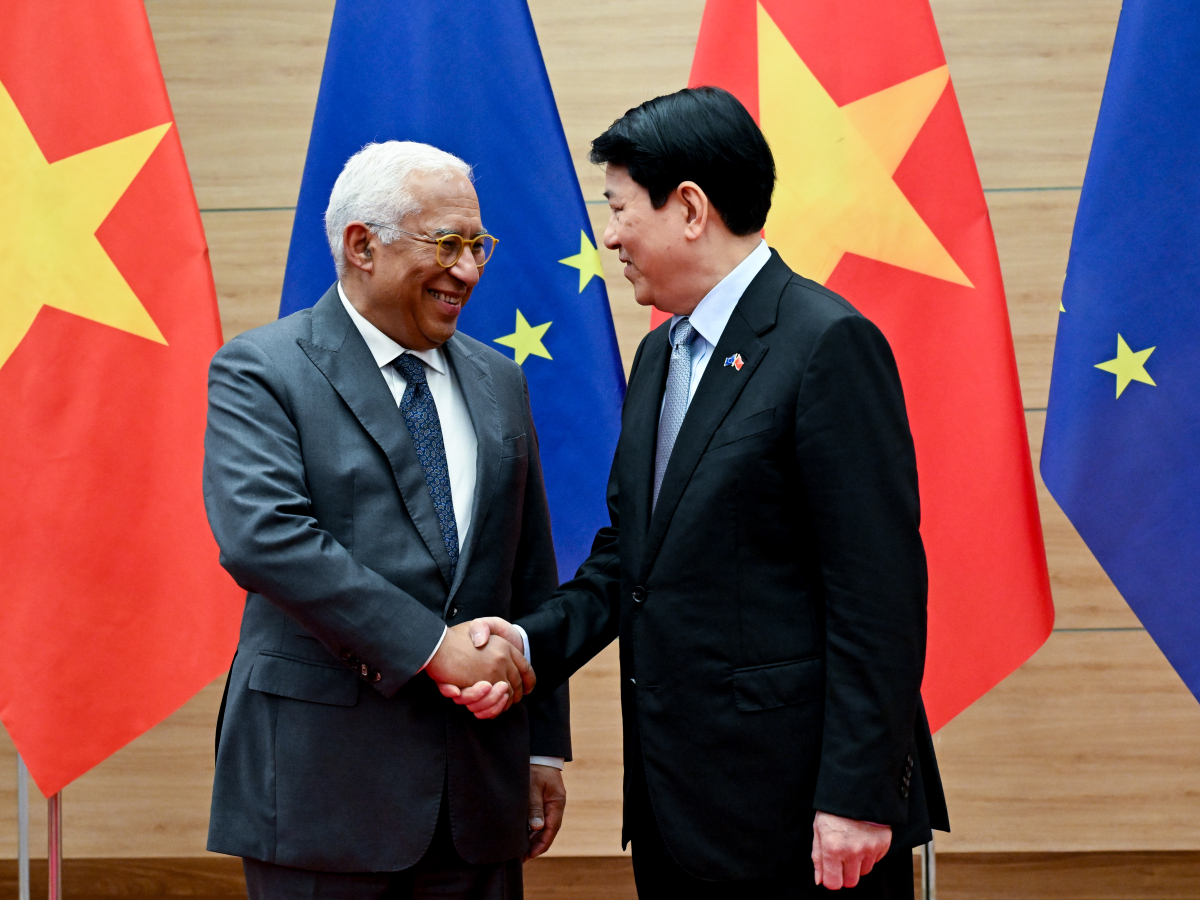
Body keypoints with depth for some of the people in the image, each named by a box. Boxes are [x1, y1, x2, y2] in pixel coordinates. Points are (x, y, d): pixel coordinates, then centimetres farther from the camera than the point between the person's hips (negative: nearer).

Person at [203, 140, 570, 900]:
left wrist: (545, 747, 12)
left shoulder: (499, 382, 13)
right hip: (325, 780, -5)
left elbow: (532, 574, 15)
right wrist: (431, 647, -21)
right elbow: (262, 537, -20)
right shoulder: (259, 373, -4)